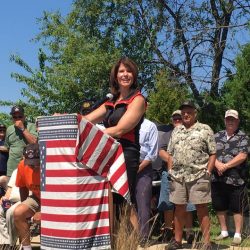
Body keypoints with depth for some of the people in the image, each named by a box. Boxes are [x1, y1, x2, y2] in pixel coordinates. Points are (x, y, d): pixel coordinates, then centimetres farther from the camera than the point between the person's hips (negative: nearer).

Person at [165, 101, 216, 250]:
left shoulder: (205, 129, 1)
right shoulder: (176, 131, 15)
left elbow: (213, 154, -1)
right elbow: (171, 154, 18)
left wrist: (207, 172, -9)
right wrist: (170, 171, 9)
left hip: (198, 176, -4)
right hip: (178, 176, 4)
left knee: (202, 209, -1)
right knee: (179, 208, 10)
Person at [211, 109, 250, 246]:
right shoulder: (217, 136, 12)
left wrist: (225, 166, -16)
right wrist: (217, 164, -13)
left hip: (236, 179, -4)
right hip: (217, 179, 5)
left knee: (237, 209, 2)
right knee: (220, 207, 12)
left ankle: (237, 234, 13)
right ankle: (224, 231, 27)